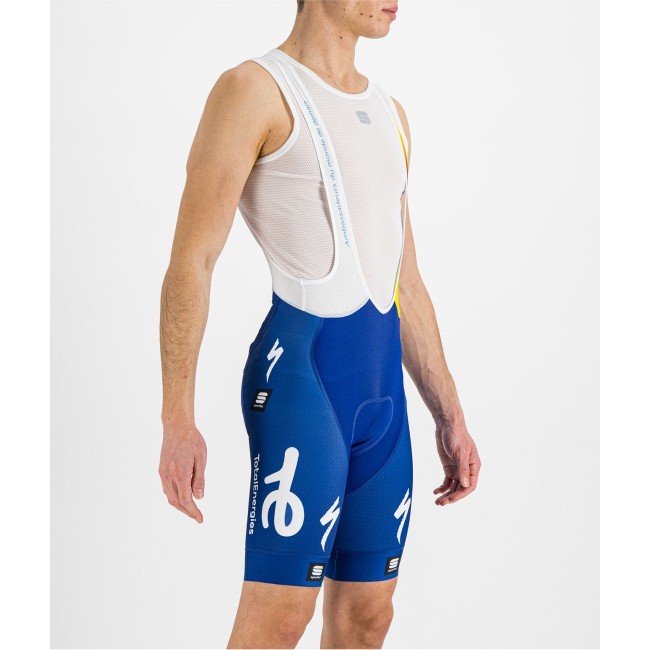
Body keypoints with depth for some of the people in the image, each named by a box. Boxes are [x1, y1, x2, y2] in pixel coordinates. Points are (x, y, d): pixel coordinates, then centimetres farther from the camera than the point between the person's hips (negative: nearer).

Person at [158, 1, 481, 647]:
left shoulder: (389, 112, 20)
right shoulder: (255, 90, -3)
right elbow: (191, 261, -9)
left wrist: (448, 415, 18)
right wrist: (177, 420, -15)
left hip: (384, 385, 7)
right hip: (301, 370, -7)